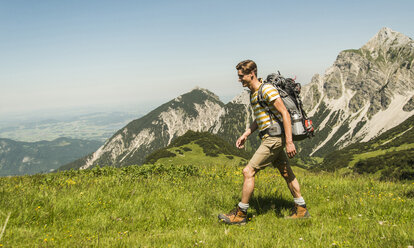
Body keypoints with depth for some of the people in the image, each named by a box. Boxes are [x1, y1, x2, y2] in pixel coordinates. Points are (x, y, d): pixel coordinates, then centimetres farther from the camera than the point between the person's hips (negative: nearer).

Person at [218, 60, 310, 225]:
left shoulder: (267, 90, -16)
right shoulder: (253, 93, 14)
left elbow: (285, 114, -19)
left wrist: (289, 142, -22)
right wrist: (245, 135, 18)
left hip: (273, 138, -10)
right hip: (270, 138, 10)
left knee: (248, 172, -9)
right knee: (286, 173, 14)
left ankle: (240, 214, -2)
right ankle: (301, 210, 24)